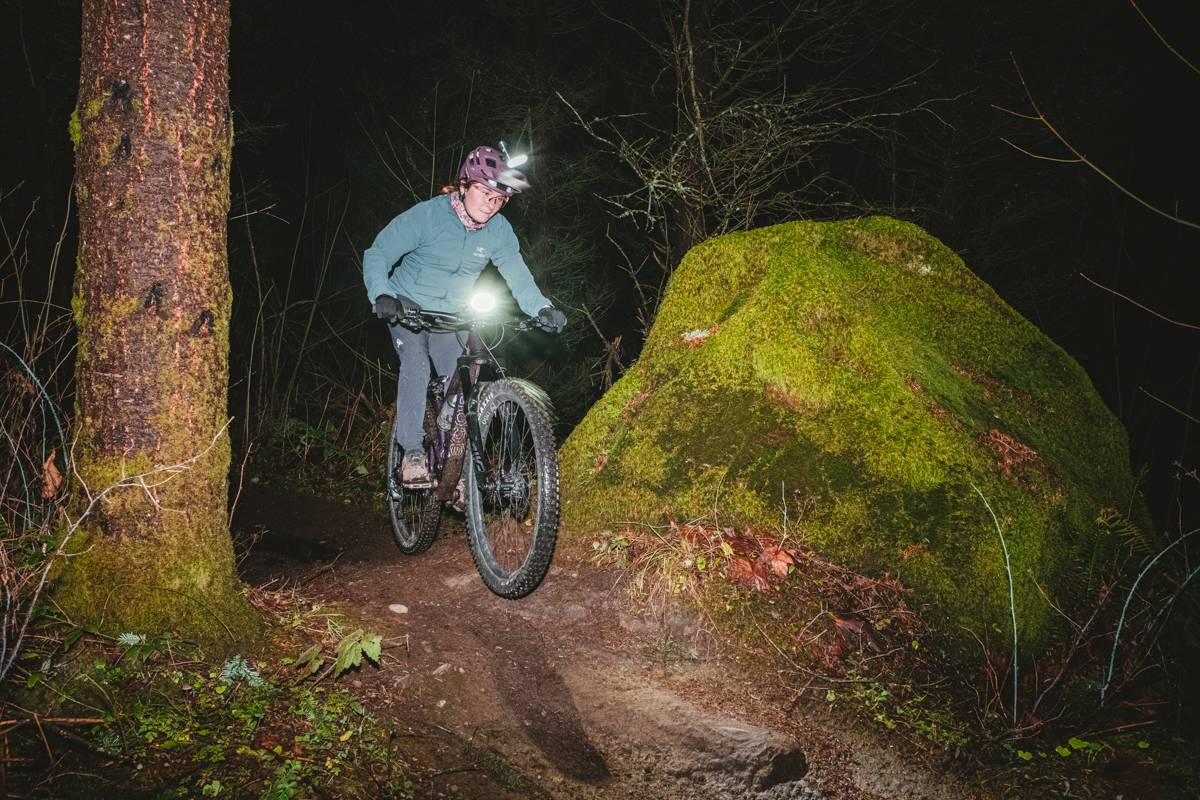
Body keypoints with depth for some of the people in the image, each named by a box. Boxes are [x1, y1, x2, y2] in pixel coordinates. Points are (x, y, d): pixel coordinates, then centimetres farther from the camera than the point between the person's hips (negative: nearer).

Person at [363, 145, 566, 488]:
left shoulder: (499, 231, -11)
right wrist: (381, 295, -38)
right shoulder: (427, 215, -21)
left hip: (451, 314, 4)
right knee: (416, 363, -27)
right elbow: (377, 254, -20)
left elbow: (516, 273, -13)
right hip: (408, 304, -3)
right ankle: (413, 454, -26)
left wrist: (541, 308, -33)